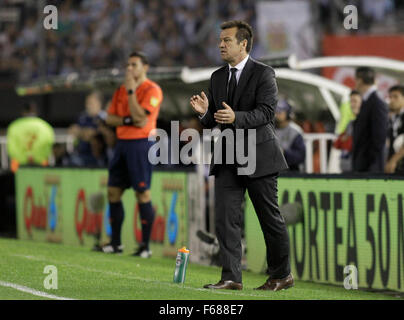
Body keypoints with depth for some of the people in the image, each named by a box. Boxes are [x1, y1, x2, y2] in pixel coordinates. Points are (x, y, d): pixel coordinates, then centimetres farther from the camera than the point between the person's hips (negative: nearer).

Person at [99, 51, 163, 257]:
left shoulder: (152, 90, -6)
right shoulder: (121, 90, 17)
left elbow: (141, 119, -16)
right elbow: (109, 118, 12)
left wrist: (131, 91, -14)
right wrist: (127, 120, -8)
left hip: (140, 144, -8)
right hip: (122, 143, 8)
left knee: (142, 194, -8)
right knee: (113, 192, 7)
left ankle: (145, 246, -6)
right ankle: (115, 243, 15)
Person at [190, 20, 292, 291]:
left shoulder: (263, 74, -6)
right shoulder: (218, 77, 12)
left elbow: (266, 112, -17)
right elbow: (212, 121, 14)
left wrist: (236, 117, -32)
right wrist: (204, 112, -9)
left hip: (258, 157, -5)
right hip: (228, 160, 5)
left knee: (270, 219, 5)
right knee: (225, 219, -5)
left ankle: (282, 275, 19)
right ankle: (231, 278, -4)